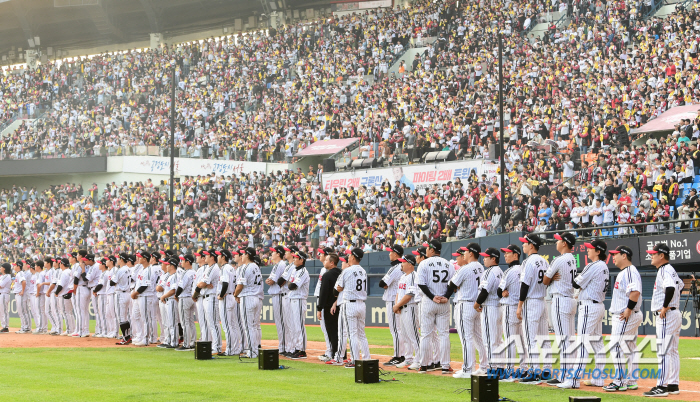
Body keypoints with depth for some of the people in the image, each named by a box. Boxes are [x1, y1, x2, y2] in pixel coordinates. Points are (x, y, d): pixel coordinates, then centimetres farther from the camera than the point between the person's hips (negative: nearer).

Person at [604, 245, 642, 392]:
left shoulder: (630, 271, -16)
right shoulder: (623, 272, 18)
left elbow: (635, 292, -28)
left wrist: (628, 310, -26)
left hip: (627, 316, -11)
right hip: (622, 316, 11)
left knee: (616, 346, -12)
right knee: (630, 349, 12)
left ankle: (619, 381, -11)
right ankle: (631, 381, 16)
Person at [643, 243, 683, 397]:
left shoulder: (665, 270, -15)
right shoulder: (670, 270, 17)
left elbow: (670, 287, -32)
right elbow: (680, 285, 31)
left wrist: (665, 307, -23)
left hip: (667, 316, -11)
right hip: (673, 314, 11)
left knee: (663, 352, -11)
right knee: (672, 351, 13)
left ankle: (661, 387, -13)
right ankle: (673, 385, 17)